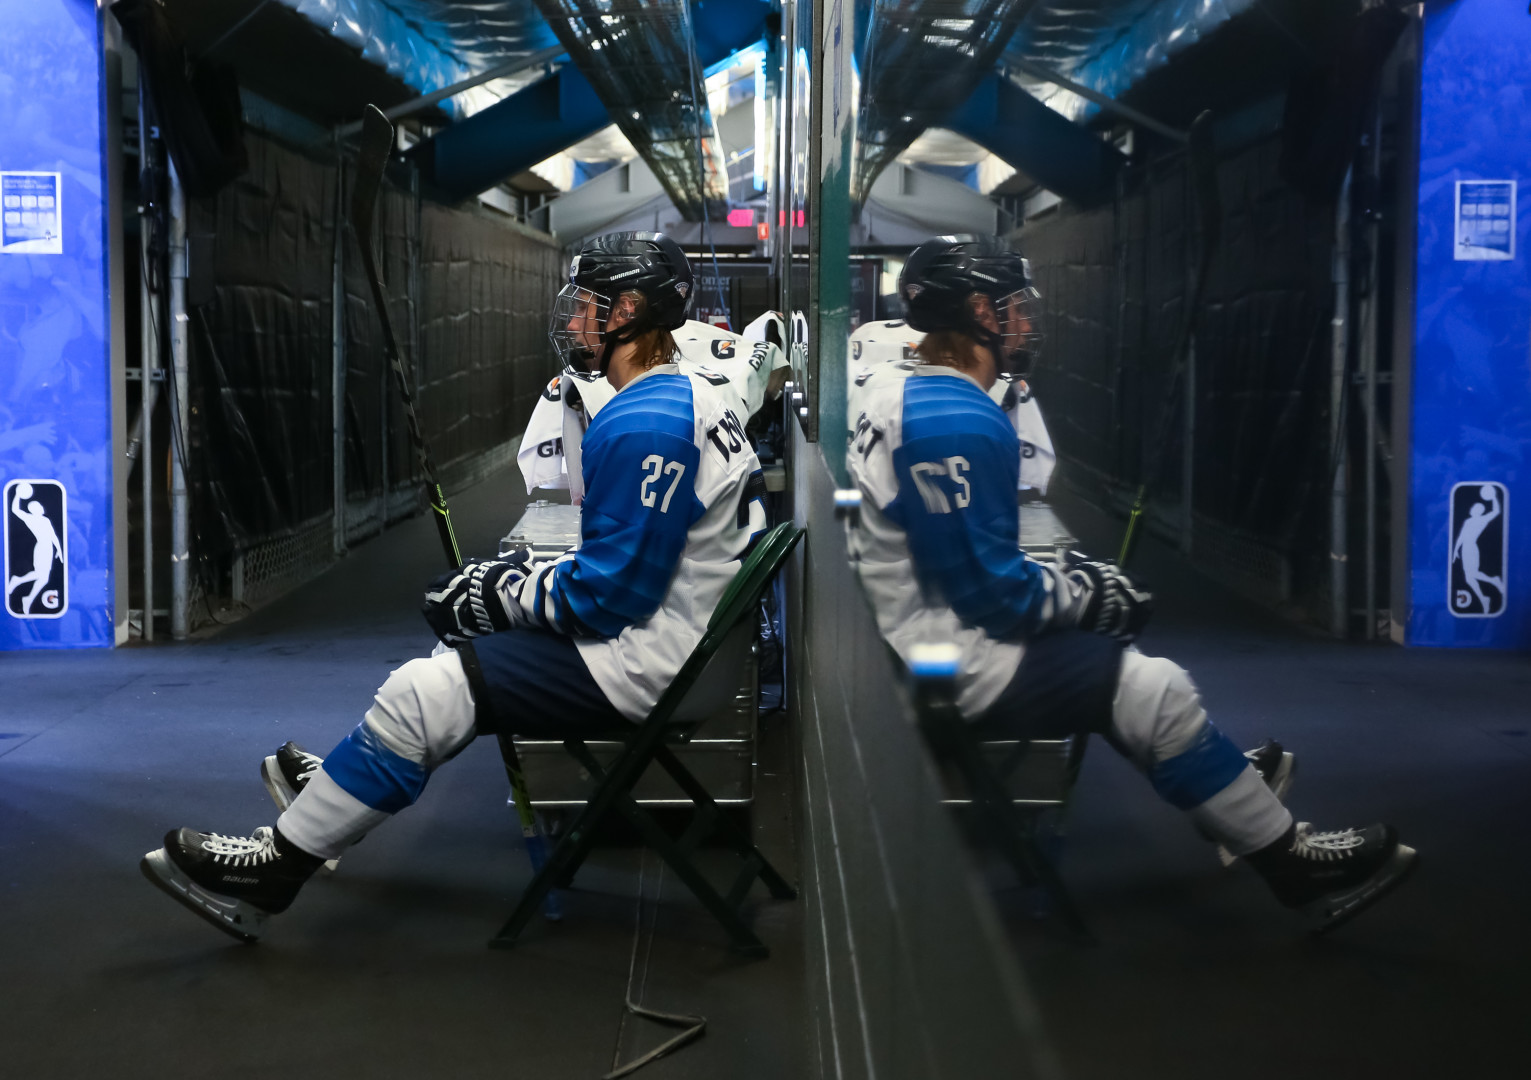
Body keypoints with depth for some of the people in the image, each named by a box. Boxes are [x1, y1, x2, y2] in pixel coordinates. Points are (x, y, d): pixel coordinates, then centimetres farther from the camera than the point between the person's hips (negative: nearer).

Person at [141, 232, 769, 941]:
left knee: (421, 694, -9)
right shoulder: (692, 397, 10)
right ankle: (344, 785, 34)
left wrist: (503, 593, -9)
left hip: (639, 668, -11)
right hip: (678, 636, 11)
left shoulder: (642, 425, -23)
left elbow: (607, 595, -23)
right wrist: (526, 576, 10)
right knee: (467, 647, 22)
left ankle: (273, 869, 2)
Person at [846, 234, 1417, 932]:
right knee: (1154, 689, -6)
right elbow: (991, 590, -23)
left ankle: (1225, 784, 32)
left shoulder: (892, 390, 7)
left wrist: (1064, 580, 12)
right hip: (959, 669, -10)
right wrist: (1083, 594, -6)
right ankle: (1291, 861, 7)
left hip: (908, 636, 10)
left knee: (1109, 656, 23)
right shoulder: (957, 422, -24)